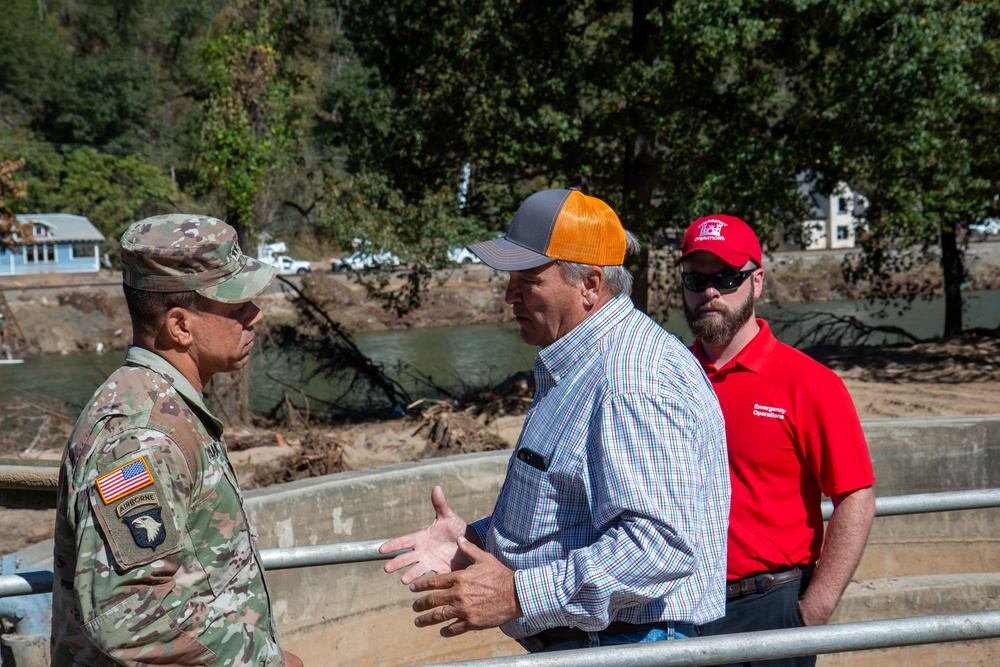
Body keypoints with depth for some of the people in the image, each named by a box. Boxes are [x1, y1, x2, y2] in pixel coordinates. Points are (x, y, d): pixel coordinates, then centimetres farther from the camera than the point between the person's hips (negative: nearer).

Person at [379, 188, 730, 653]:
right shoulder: (572, 368, 13)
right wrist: (475, 539, 9)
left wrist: (519, 594, -28)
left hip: (627, 645, -9)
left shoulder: (638, 382, -22)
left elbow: (661, 544, -30)